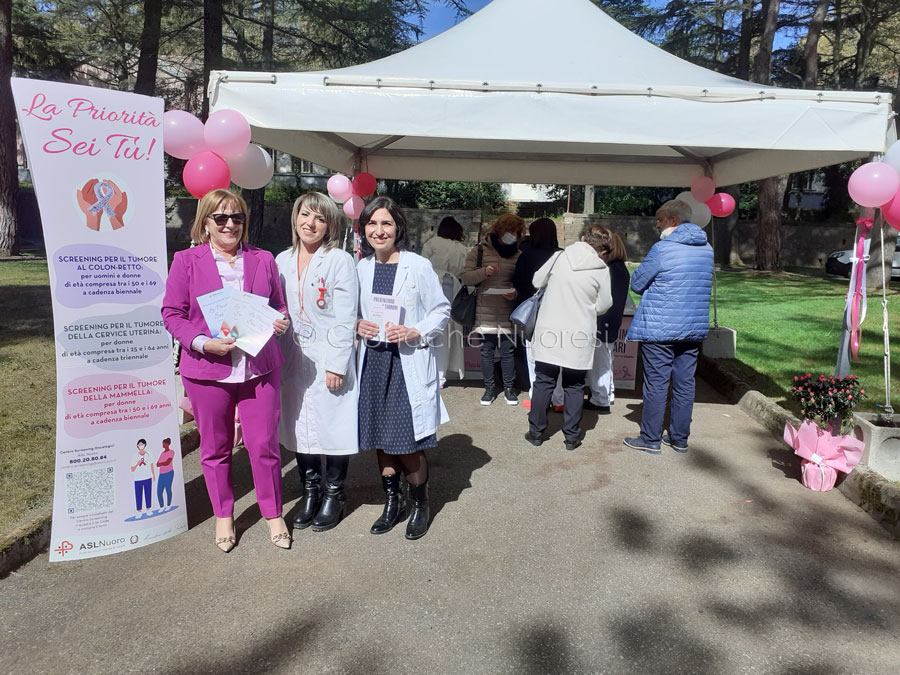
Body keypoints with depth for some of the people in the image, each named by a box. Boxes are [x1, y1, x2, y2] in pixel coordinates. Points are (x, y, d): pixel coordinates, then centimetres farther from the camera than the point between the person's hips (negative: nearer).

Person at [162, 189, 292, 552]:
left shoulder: (263, 259, 8)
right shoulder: (186, 261, 1)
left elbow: (279, 306, 17)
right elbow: (172, 313, -1)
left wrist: (281, 322, -7)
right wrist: (203, 343, -17)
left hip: (259, 368, 1)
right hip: (208, 369, -1)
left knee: (264, 444, 5)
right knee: (215, 448, 12)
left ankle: (273, 514, 25)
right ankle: (223, 516, 32)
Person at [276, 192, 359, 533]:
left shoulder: (340, 261, -8)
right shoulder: (282, 261, 9)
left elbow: (345, 319, -11)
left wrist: (337, 364, -15)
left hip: (329, 359, -5)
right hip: (293, 358, 5)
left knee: (333, 425, 4)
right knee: (299, 425, 13)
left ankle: (333, 495, 22)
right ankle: (310, 490, 31)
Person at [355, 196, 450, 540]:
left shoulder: (419, 266, -7)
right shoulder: (361, 268, 6)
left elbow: (442, 310, -2)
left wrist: (415, 333, -16)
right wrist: (357, 325, -4)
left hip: (408, 363, -4)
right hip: (373, 361, 5)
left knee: (408, 442, -2)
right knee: (380, 437, 13)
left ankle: (419, 505, 23)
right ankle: (392, 502, 32)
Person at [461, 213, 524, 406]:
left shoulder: (518, 254, 7)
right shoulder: (480, 251, 1)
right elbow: (466, 278, -4)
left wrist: (516, 292, -9)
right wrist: (484, 271, -22)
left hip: (508, 312, 1)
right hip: (485, 310, -1)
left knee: (508, 350, 5)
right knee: (487, 350, 5)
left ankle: (509, 388, 18)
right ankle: (489, 388, 18)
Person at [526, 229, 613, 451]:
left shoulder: (559, 256, -2)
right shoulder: (602, 270, -5)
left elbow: (537, 281, 8)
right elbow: (603, 306, 2)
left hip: (549, 331, 1)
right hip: (579, 337, -1)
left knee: (543, 382, 11)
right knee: (574, 386, 11)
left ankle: (536, 432, 18)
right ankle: (572, 436, 16)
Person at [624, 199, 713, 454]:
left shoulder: (662, 249, -13)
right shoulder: (707, 249, 8)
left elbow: (636, 283, -6)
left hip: (659, 328, -6)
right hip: (694, 328, 6)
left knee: (656, 383, 2)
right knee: (685, 383, 11)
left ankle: (651, 439, 10)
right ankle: (679, 438, 21)